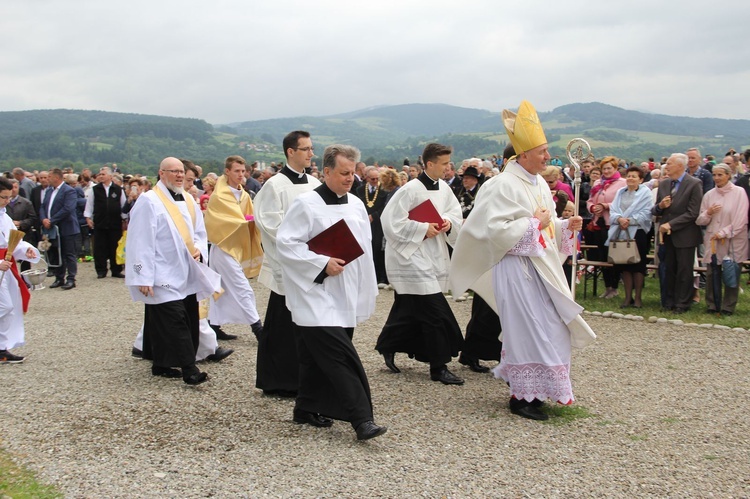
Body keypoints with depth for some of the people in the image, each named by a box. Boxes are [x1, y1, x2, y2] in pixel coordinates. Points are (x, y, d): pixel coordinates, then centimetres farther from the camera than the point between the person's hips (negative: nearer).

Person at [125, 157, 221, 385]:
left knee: (189, 322, 9)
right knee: (175, 322, -12)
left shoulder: (188, 200, 12)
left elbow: (200, 232, 20)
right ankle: (189, 370, -10)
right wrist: (144, 278, -17)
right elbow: (141, 242, -13)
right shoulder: (149, 201, -9)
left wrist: (198, 248, -3)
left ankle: (162, 364, 20)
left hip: (187, 275, 8)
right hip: (164, 277, -8)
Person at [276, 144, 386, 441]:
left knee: (318, 359, 14)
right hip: (316, 297, -7)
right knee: (340, 357, -12)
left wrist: (366, 292, 14)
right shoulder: (307, 204, -10)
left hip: (345, 298, 7)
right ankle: (361, 419, -11)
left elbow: (364, 249, 17)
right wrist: (322, 265, -19)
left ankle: (306, 410, 26)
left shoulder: (356, 204, 10)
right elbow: (284, 242, -14)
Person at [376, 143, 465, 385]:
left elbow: (456, 213, 15)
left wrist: (449, 223, -7)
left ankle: (388, 346, 34)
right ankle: (439, 367, -1)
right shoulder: (411, 190, -17)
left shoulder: (444, 188, 5)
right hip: (412, 256, -8)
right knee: (435, 311, -10)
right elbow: (391, 220, -19)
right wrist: (423, 229, -19)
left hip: (435, 255, 8)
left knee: (409, 309, 16)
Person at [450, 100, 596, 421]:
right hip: (519, 267, -9)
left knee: (551, 328, 13)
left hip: (544, 266, 9)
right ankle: (522, 397, 7)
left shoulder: (539, 183, 12)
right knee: (528, 330, -5)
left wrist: (566, 226, 2)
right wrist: (533, 223, -17)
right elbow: (495, 230, -21)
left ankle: (534, 389, 27)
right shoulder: (504, 186, -15)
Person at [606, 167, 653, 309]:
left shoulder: (645, 193, 1)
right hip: (621, 233, 4)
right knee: (624, 265, 4)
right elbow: (613, 210, 7)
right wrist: (619, 219, -13)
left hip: (637, 232, -4)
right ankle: (628, 296, 11)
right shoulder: (620, 193, 16)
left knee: (637, 265, -2)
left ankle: (638, 297, 5)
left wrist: (630, 220, -17)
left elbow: (646, 213, -10)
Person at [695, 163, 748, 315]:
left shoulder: (739, 192, -3)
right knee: (711, 274, 3)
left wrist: (724, 233, -11)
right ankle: (712, 305, 16)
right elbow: (700, 220, 11)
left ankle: (728, 307, 11)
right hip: (712, 240, 3)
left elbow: (741, 219, -7)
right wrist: (708, 213, -10)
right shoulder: (709, 195, 7)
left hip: (733, 241, -3)